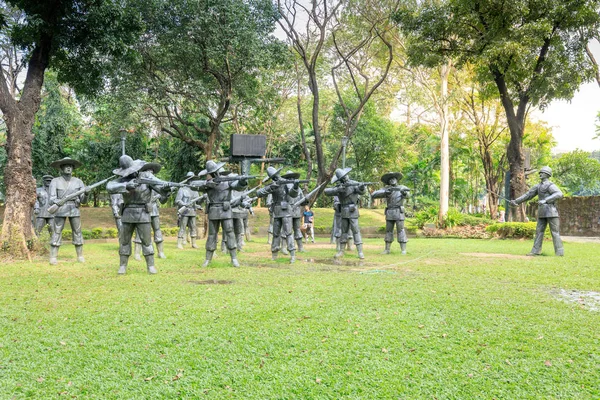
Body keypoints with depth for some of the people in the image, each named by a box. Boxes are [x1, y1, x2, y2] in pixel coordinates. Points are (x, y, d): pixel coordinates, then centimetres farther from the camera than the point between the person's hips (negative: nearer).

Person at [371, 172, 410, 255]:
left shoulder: (402, 187, 1)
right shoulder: (386, 189, 6)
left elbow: (407, 195, -20)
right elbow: (373, 195, -5)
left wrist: (404, 193, -45)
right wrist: (384, 193, -20)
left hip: (399, 212, -3)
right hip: (389, 213, 3)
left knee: (400, 230, -6)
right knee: (388, 231, 6)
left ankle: (403, 250, -4)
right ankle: (387, 249, 12)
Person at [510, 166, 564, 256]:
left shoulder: (550, 185, -10)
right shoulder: (538, 186, 15)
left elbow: (559, 194, -28)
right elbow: (527, 195, 18)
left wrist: (545, 200, -35)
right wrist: (516, 201, 10)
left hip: (551, 212, -8)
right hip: (542, 213, 8)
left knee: (555, 232, -5)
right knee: (539, 231, 5)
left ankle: (559, 252, 0)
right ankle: (536, 251, 8)